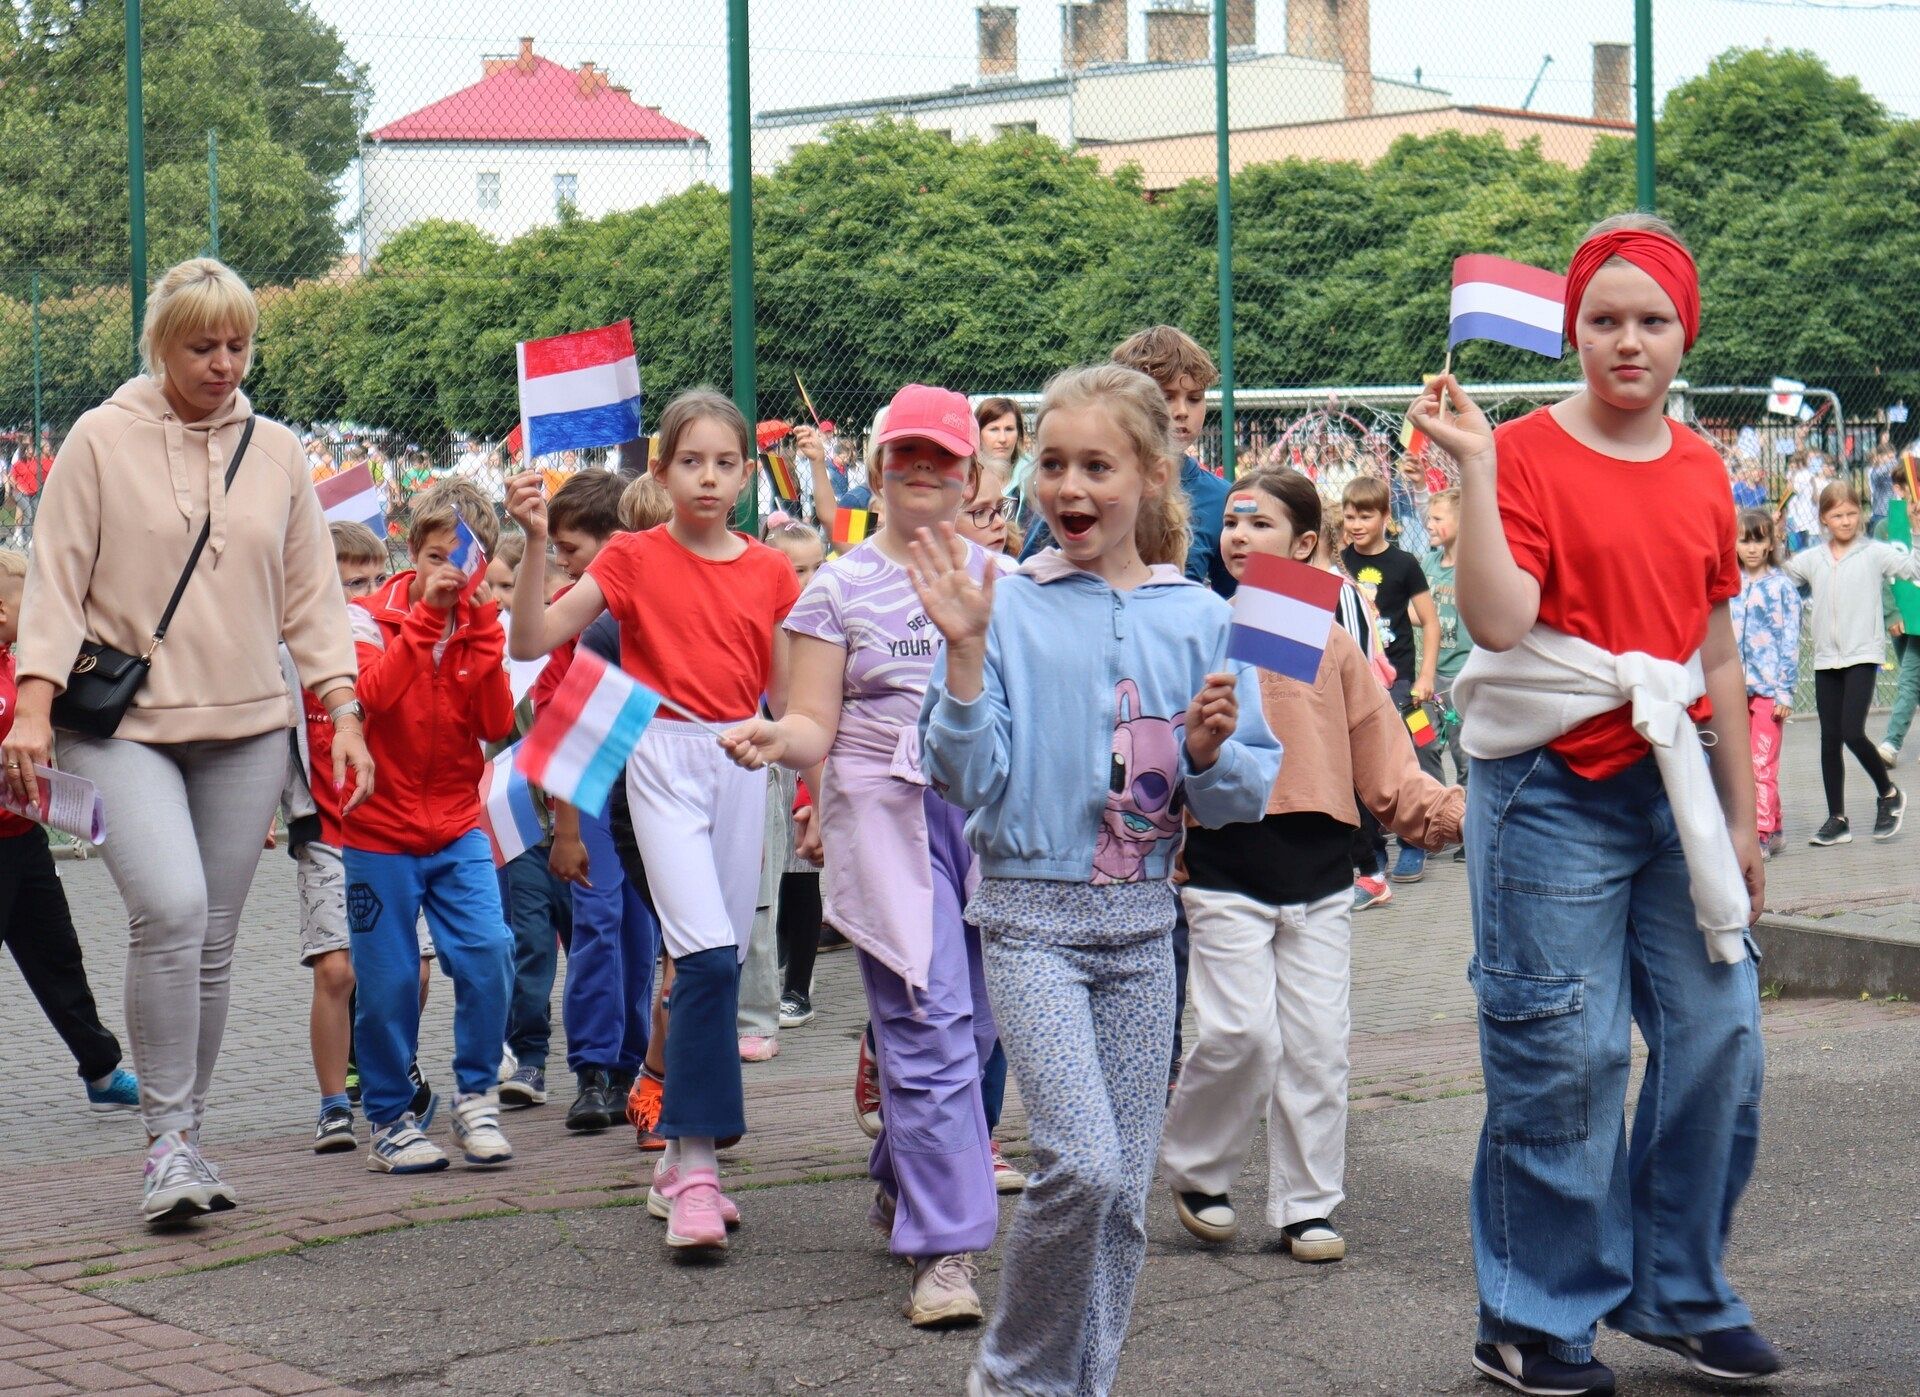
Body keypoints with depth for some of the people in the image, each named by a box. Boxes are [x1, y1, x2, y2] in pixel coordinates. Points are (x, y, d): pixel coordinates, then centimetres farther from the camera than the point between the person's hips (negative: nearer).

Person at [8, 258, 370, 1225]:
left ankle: (186, 1137, 18)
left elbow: (311, 594, 14)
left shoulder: (276, 453, 11)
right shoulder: (102, 441, 1)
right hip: (121, 724, -4)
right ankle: (167, 1137, -11)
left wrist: (343, 715, 5)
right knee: (169, 909, -21)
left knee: (213, 940, 5)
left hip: (246, 729, 4)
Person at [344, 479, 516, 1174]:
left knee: (487, 953, -13)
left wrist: (480, 626, -14)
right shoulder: (370, 616, -2)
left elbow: (498, 724, -8)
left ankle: (476, 1097, 4)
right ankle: (388, 1120, 15)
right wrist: (426, 613, -25)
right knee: (387, 984, 0)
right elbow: (376, 693, -23)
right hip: (380, 832, -3)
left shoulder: (482, 628, 7)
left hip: (458, 830, 3)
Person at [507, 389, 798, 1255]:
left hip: (742, 762, 4)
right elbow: (532, 640, -8)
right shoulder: (634, 558, 0)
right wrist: (534, 544, -17)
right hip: (664, 757, -4)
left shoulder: (769, 572, 9)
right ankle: (695, 1166, -16)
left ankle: (680, 1162, 17)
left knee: (720, 963, 5)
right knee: (707, 954, -19)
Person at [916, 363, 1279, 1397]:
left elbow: (1246, 796, 6)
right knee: (1084, 1164, -17)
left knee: (1126, 1186, 6)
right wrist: (964, 654, -19)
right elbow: (967, 780, -9)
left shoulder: (1196, 617, 4)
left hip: (1143, 920, 4)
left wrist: (1211, 750, -14)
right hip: (1033, 914, -4)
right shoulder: (1009, 609, -4)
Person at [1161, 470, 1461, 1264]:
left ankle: (1307, 1206, 15)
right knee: (1241, 1034, -11)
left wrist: (1449, 812, -4)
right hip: (1225, 872, -3)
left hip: (1317, 871, 3)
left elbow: (1383, 763, 9)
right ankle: (1193, 1170, 13)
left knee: (1318, 1042, 4)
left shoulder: (1331, 644, 9)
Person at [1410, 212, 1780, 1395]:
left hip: (1677, 782, 6)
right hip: (1556, 793, -5)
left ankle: (1681, 1292, 24)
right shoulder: (1528, 454, -7)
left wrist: (1741, 815, 14)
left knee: (1720, 1039, 6)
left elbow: (1720, 654, 14)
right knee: (1565, 1056, -2)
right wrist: (1473, 465, -23)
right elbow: (1498, 619, -19)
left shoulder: (1701, 472, 10)